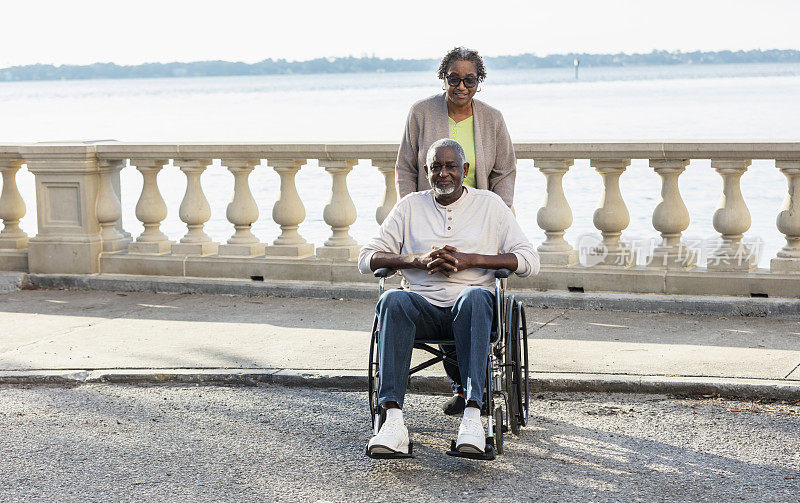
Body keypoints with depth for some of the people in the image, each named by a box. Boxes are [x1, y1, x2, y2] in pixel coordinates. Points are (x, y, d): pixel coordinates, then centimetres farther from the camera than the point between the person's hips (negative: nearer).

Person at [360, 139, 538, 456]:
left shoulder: (490, 205, 14)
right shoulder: (411, 206, 18)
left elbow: (529, 261, 4)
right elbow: (367, 258, 11)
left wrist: (471, 259, -9)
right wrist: (417, 260, -7)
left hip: (470, 310, -1)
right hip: (422, 306, 1)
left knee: (475, 297, -38)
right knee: (393, 300, -34)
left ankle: (472, 415, -48)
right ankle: (393, 421, -44)